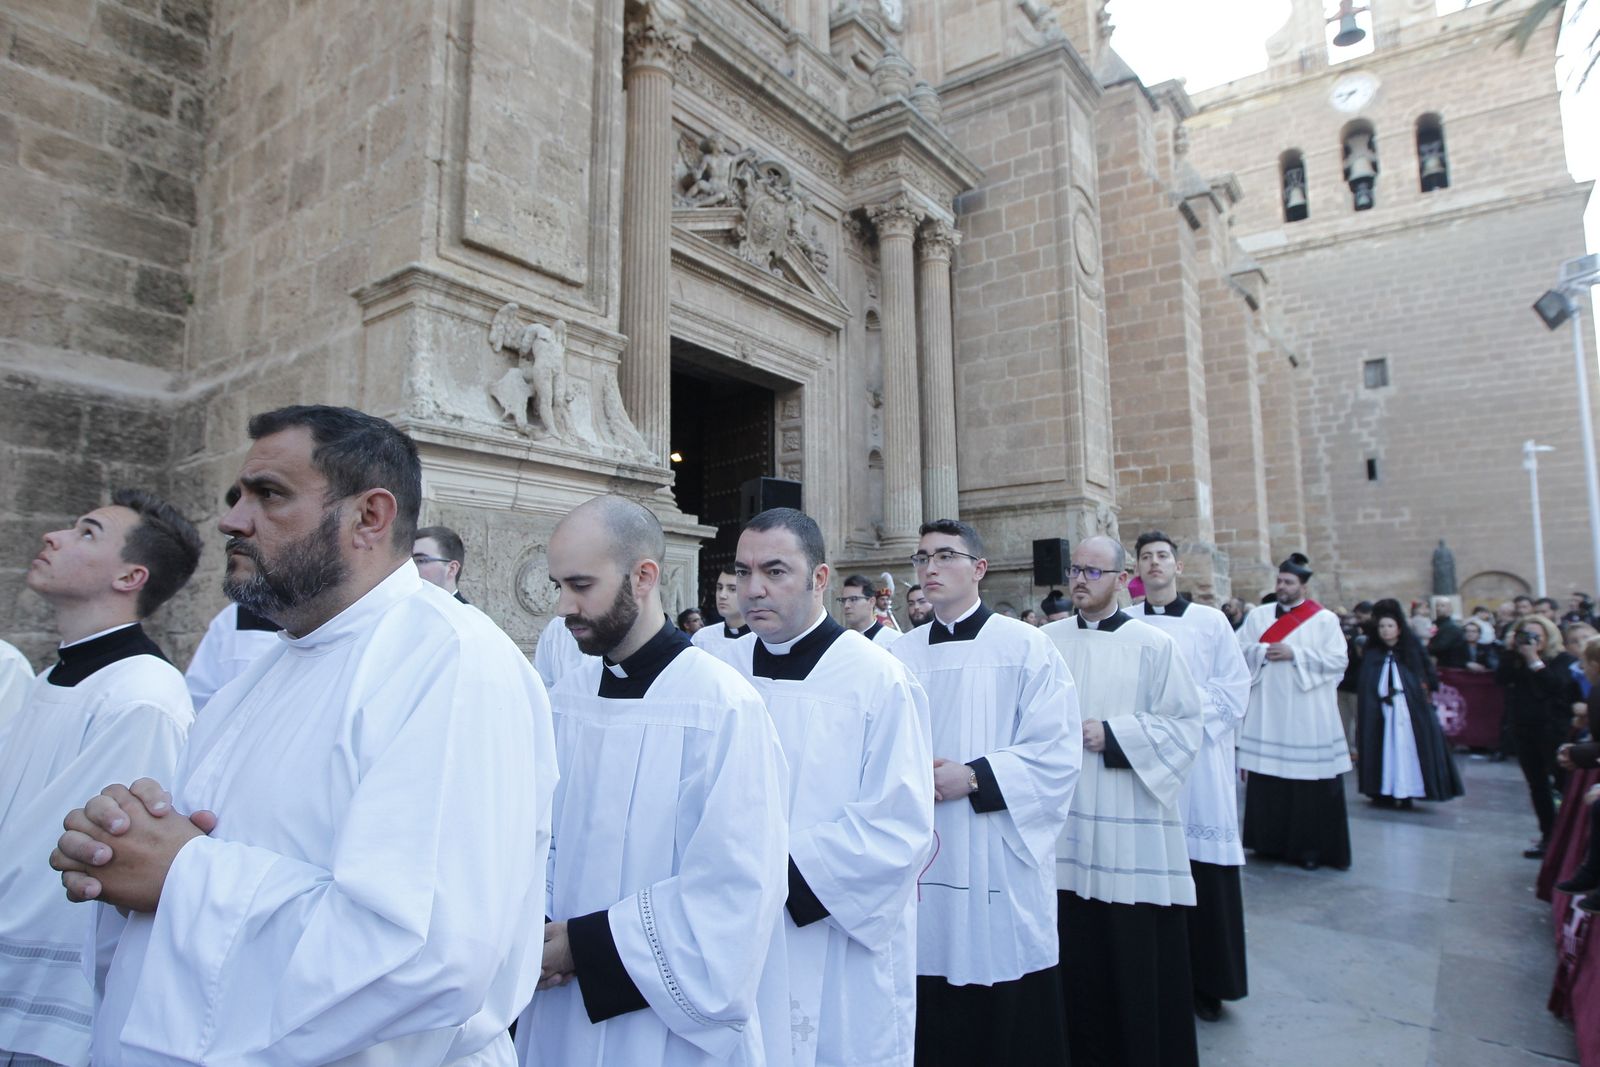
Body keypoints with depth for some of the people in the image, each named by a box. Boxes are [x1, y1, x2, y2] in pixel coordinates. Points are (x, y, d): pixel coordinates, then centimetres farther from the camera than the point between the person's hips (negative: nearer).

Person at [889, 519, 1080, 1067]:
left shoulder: (1026, 647, -3)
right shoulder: (899, 657, 8)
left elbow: (1058, 752, -9)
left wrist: (974, 776, -17)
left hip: (1002, 869, -3)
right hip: (920, 868, 3)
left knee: (1011, 1023, 7)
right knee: (930, 1022, 10)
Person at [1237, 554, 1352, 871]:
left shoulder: (1325, 619, 2)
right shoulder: (1258, 615, 10)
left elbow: (1338, 661, -5)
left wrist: (1294, 654, -13)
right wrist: (1263, 652, -11)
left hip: (1306, 716, -2)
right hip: (1267, 712, 2)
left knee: (1311, 782, 0)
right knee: (1266, 780, 4)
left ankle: (1311, 846, 12)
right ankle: (1270, 841, 16)